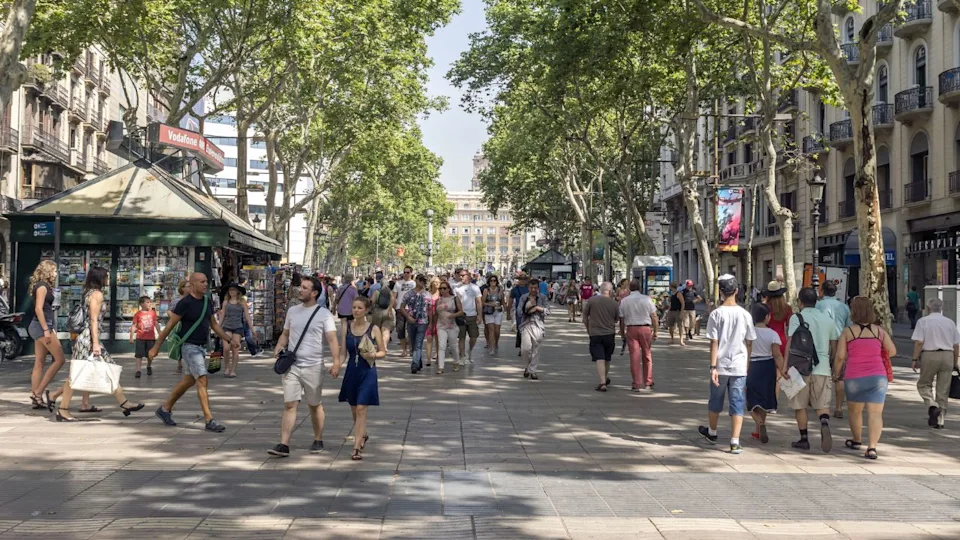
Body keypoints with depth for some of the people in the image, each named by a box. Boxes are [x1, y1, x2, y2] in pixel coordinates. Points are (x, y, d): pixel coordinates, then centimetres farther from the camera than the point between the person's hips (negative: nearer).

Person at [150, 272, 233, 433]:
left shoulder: (207, 302, 8)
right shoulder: (185, 303, -13)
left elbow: (214, 324, 18)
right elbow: (170, 326, -9)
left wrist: (229, 339, 9)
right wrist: (156, 347, -6)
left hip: (202, 347, 8)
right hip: (189, 347, -8)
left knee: (189, 381, 17)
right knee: (202, 379, -16)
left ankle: (165, 409, 33)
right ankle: (209, 421, -18)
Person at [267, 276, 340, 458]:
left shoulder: (324, 314, -5)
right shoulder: (292, 310, 10)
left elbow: (332, 339, -13)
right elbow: (285, 334, 19)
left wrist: (336, 361, -26)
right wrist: (278, 347, -2)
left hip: (313, 367, -3)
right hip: (291, 366, 3)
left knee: (315, 406, 11)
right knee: (289, 405, -5)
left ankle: (318, 441, 26)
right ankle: (284, 445, -8)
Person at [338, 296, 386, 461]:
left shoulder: (373, 329, -4)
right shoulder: (347, 328, 4)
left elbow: (383, 352, 2)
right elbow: (342, 352, 4)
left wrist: (373, 355, -18)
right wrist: (337, 364, -14)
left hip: (367, 372, -4)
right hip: (352, 371, 4)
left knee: (361, 409, -10)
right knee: (354, 409, 15)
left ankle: (356, 448, -9)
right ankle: (363, 435, 43)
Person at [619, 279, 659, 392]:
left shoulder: (624, 301, 0)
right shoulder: (647, 299, -1)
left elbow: (622, 320, 1)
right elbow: (654, 317, -3)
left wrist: (622, 332, 11)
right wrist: (655, 332, 3)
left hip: (631, 329, 0)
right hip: (646, 328, 0)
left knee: (634, 357, 2)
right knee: (647, 356, 13)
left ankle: (637, 384, 1)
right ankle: (648, 382, 21)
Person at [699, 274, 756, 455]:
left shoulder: (716, 314, -7)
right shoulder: (745, 314, 0)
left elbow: (714, 343, -10)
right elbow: (749, 343, 6)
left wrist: (713, 367, -10)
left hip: (721, 366, -1)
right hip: (739, 367, 1)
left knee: (715, 401, 17)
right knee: (737, 405, 3)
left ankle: (712, 433, 37)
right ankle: (735, 442, -4)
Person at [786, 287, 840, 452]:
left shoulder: (796, 318, -2)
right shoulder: (828, 319, 11)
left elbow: (790, 342, -12)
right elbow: (834, 346, 14)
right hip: (822, 368, 3)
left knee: (800, 406, 11)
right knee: (822, 405, 6)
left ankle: (804, 439, 15)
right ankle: (825, 425, -24)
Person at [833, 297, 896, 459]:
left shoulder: (847, 332, -2)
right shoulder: (879, 330, 5)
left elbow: (840, 356, -6)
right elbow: (892, 351, 7)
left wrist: (836, 373, 9)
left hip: (854, 377, -1)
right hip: (878, 376, 1)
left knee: (855, 411, 20)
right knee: (875, 413, -4)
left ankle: (857, 441, 36)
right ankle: (872, 447, -16)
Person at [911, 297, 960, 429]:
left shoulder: (923, 321, -1)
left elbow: (919, 342, -10)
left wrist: (915, 359, -4)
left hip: (929, 355, -3)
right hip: (947, 356, 3)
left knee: (923, 384, 13)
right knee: (943, 390, 8)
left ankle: (932, 406, -12)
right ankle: (940, 420, 10)